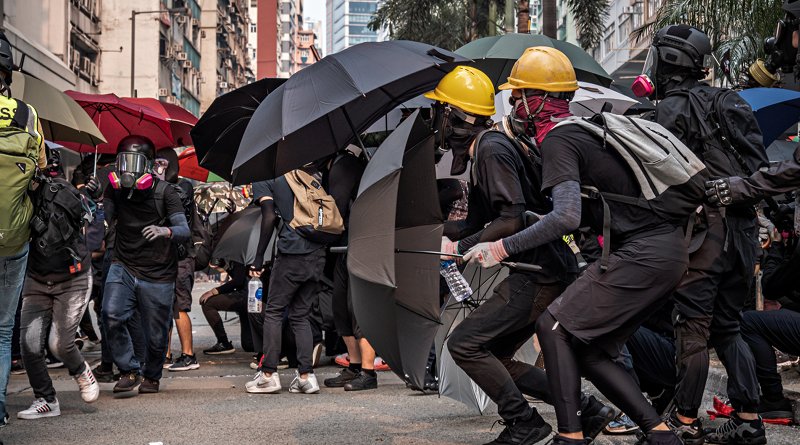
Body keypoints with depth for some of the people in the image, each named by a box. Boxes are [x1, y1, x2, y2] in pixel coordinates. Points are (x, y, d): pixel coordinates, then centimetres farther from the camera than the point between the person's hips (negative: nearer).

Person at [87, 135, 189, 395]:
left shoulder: (164, 192, -8)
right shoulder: (115, 189, 3)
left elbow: (184, 230, -15)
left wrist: (166, 231, -36)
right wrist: (94, 198, -18)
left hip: (158, 274, -2)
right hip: (124, 266, 2)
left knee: (155, 335, 4)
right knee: (112, 315, -22)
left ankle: (151, 376, 32)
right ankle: (129, 371, -4)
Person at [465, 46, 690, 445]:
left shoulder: (557, 140, -10)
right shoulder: (583, 128, 19)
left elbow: (567, 216, -24)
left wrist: (502, 248, -18)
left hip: (642, 255, -9)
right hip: (671, 251, 9)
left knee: (555, 326, -7)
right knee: (588, 349, 11)